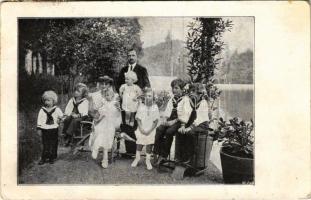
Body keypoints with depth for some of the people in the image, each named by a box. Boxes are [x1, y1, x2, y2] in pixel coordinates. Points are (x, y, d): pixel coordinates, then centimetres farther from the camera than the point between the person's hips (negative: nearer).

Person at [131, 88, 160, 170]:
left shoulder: (155, 107, -4)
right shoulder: (141, 106, -1)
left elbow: (156, 121, -4)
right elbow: (138, 119, 0)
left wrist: (150, 130, -12)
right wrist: (141, 129, -12)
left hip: (151, 130, -1)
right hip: (142, 129, 1)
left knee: (149, 144, -2)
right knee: (139, 142, 1)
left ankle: (148, 160, 12)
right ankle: (137, 157, 22)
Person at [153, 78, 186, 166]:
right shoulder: (172, 99, 18)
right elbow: (167, 112, 19)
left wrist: (174, 121, -19)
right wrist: (165, 119, 0)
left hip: (179, 122, -6)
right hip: (170, 120, 6)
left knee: (169, 132, -30)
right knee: (159, 129, -19)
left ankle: (163, 155, -21)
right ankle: (156, 153, -18)